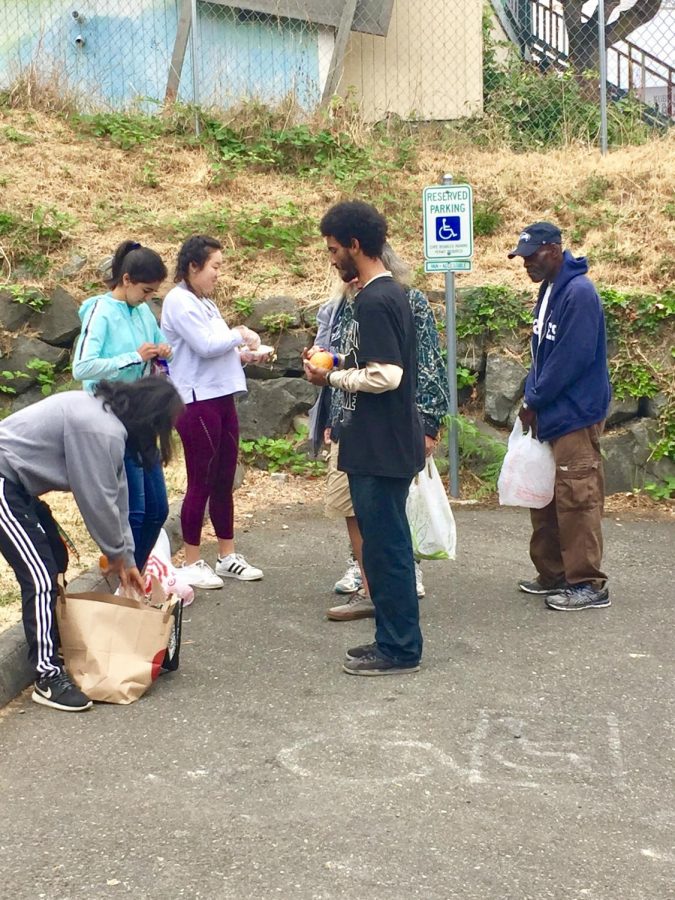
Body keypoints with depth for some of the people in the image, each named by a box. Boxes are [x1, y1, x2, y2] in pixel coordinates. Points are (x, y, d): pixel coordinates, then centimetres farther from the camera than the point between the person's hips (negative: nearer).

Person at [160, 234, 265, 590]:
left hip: (222, 399, 9)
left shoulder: (205, 303, 18)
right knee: (201, 483, -2)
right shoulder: (178, 302, -10)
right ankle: (192, 563, 7)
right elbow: (205, 346, -19)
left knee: (224, 482, 12)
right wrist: (240, 334, -5)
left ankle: (227, 556, 21)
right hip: (197, 403, -9)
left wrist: (242, 354, 3)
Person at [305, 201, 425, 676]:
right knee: (386, 543, 16)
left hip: (380, 448, -10)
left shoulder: (374, 301, -18)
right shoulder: (392, 293, 13)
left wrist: (333, 377, -11)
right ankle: (394, 638, 25)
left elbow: (386, 375, -24)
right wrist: (341, 365, 10)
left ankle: (399, 649, 7)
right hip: (385, 444, 10)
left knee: (385, 545, -2)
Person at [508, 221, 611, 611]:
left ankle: (589, 584, -1)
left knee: (577, 498, -7)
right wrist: (533, 399, 7)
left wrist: (535, 401, -13)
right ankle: (554, 574, 25)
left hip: (576, 417, -10)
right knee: (546, 497, 15)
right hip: (550, 416, 10)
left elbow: (572, 359, -21)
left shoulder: (579, 293, -17)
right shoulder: (549, 291, 13)